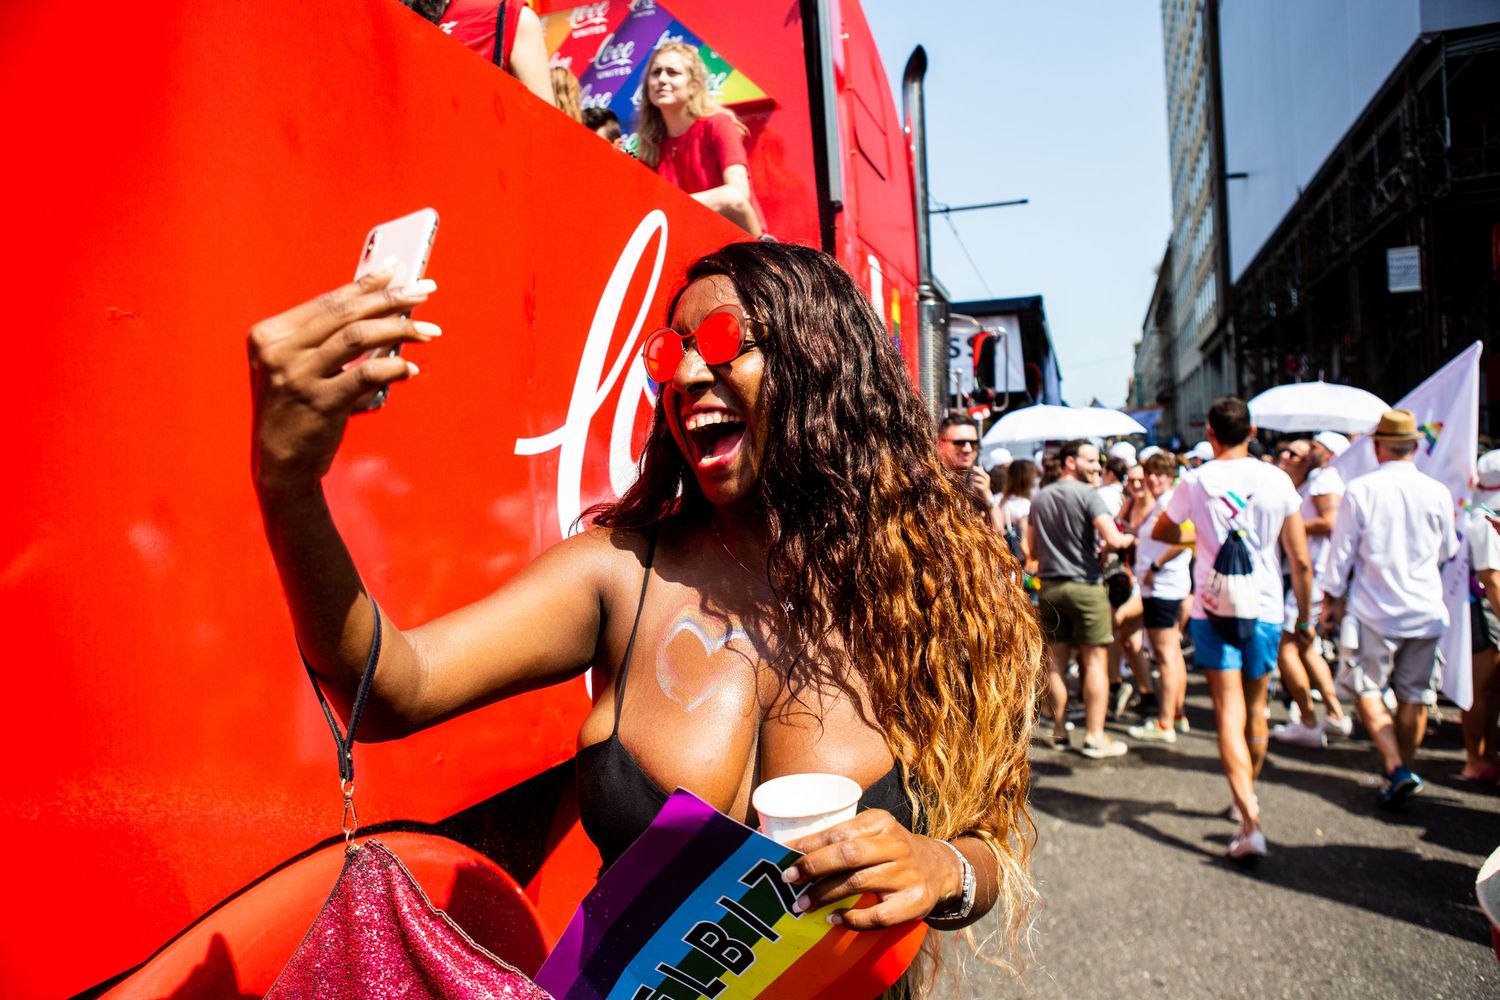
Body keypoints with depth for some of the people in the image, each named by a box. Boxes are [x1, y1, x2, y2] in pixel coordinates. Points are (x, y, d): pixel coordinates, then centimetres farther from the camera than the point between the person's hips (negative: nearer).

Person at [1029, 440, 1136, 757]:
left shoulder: (1039, 498, 10)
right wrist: (1127, 539, 1)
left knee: (1056, 661, 10)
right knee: (1095, 661, 0)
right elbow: (1113, 540, -20)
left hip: (1049, 586, 6)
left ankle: (1059, 731, 17)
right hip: (1084, 585, -6)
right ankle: (1094, 736, 0)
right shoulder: (1087, 494, -10)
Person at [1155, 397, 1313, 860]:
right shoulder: (1277, 480, -3)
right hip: (1264, 611, 2)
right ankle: (1247, 795, 38)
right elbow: (1301, 561, -1)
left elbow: (1161, 532, 13)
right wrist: (1304, 617, 11)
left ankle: (1250, 823, -16)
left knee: (1229, 714, -4)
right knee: (1256, 709, 19)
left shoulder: (1196, 482, -5)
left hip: (1213, 611, -2)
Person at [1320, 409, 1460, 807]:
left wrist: (1332, 598, 6)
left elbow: (1342, 550, -5)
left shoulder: (1360, 490, -10)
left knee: (1368, 689, 6)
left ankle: (1395, 768, -8)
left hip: (1374, 610, -3)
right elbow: (1447, 552, 12)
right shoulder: (1437, 492, -2)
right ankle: (1404, 771, 21)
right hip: (1425, 610, 3)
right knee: (1414, 695, 12)